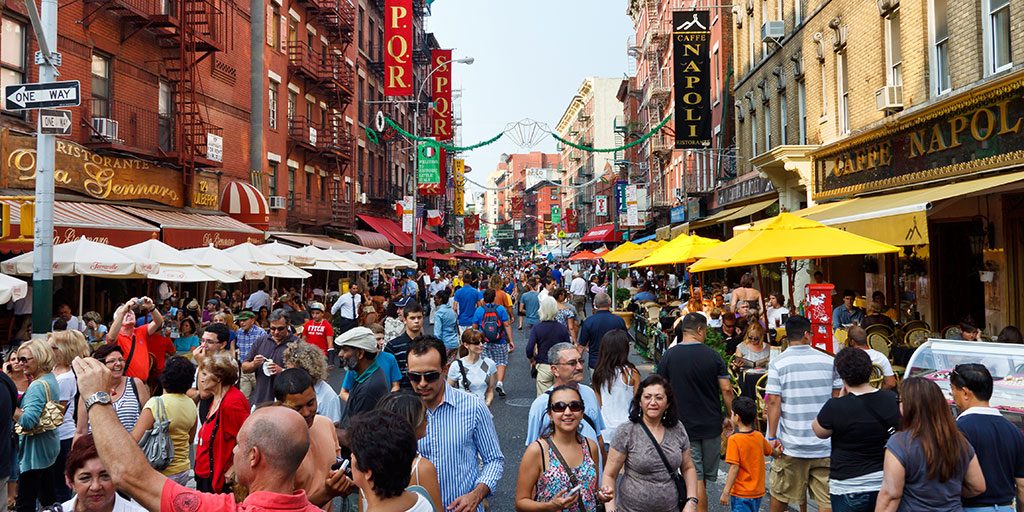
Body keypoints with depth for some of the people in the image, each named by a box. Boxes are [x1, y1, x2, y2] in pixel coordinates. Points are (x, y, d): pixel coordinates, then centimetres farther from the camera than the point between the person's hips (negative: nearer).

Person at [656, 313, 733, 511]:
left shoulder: (669, 356, -5)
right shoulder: (712, 355, -5)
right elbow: (726, 389, -5)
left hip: (684, 426, -1)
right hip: (711, 426, 1)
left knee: (696, 479, 2)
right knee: (705, 477, 16)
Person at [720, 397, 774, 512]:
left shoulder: (734, 440, -18)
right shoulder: (759, 436, 0)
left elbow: (734, 468, -22)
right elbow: (769, 451, 20)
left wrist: (725, 492, -19)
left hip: (741, 494, -7)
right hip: (758, 492, 7)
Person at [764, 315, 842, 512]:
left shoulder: (778, 363, -7)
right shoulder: (828, 361, 1)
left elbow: (774, 402, -11)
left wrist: (772, 436, -6)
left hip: (791, 444, -2)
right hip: (825, 444, 2)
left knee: (780, 495, 14)